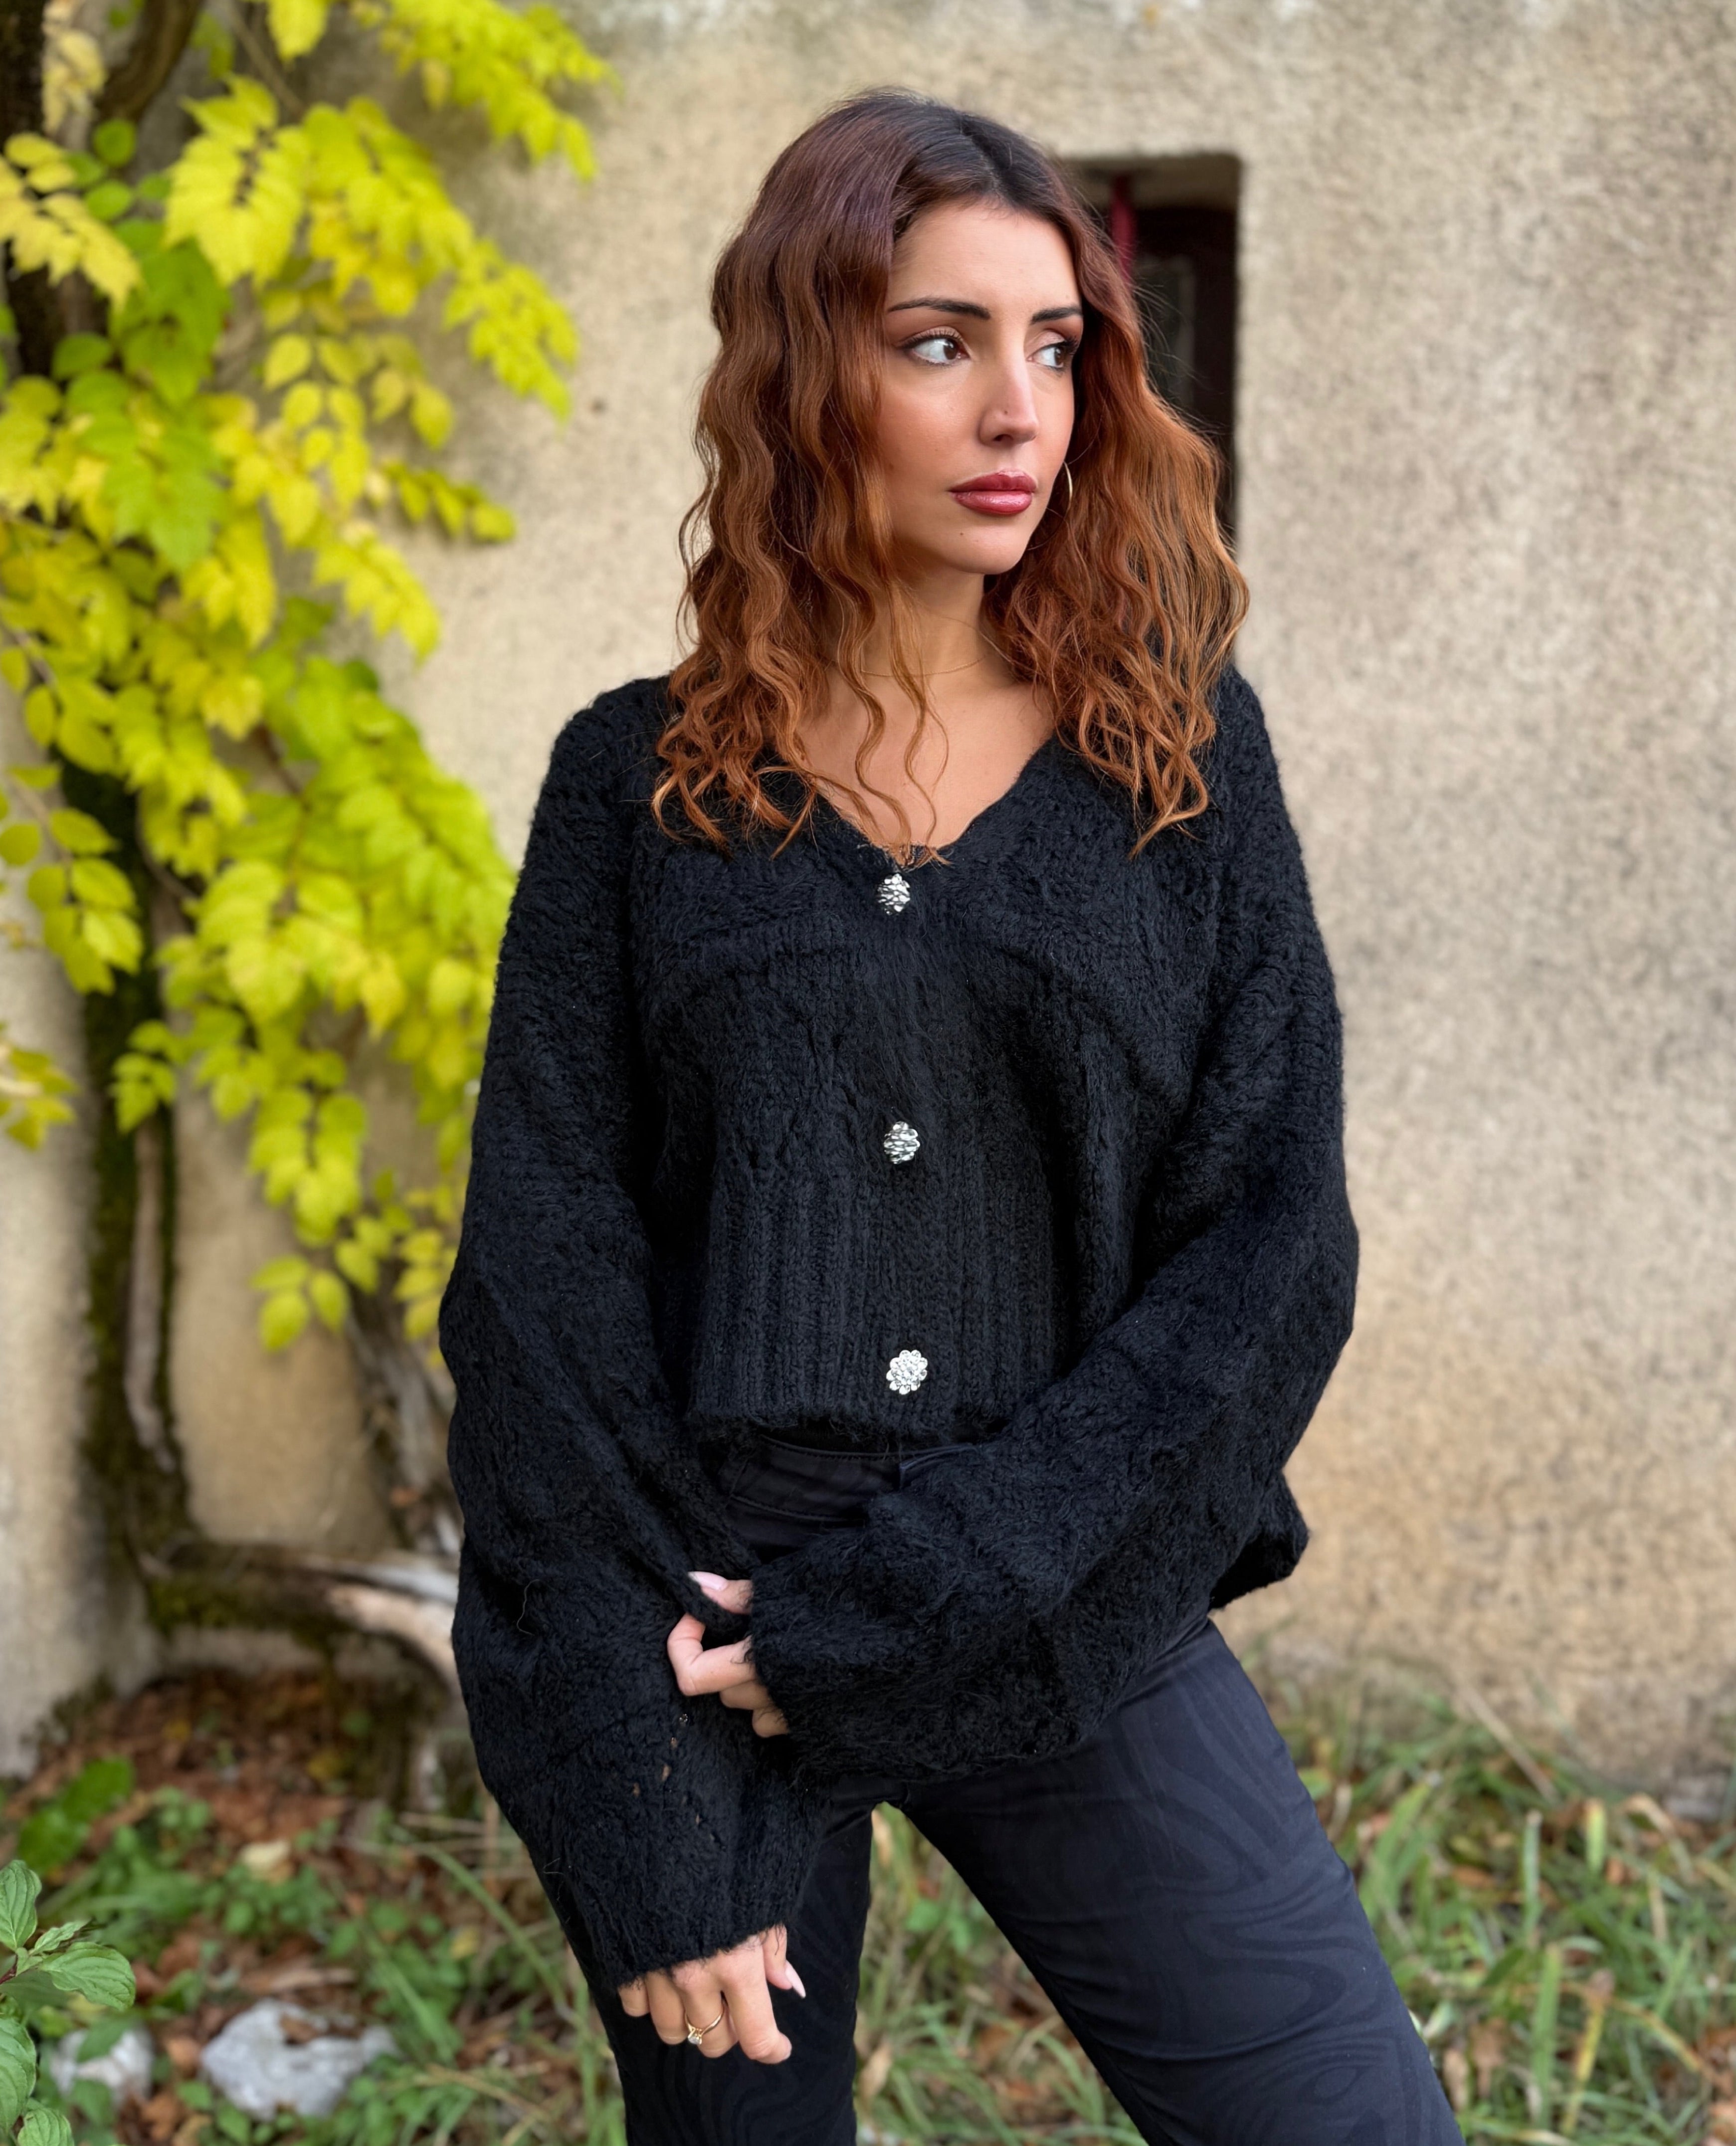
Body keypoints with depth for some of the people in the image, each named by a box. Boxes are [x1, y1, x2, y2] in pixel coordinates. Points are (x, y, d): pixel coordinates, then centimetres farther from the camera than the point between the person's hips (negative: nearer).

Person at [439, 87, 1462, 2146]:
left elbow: (1272, 1244, -5)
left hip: (1070, 1641, 1)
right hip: (685, 1655, 0)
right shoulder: (640, 781, 0)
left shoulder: (1178, 747, 2)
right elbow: (541, 1290, -4)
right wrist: (651, 1824, -11)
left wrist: (887, 1607, -13)